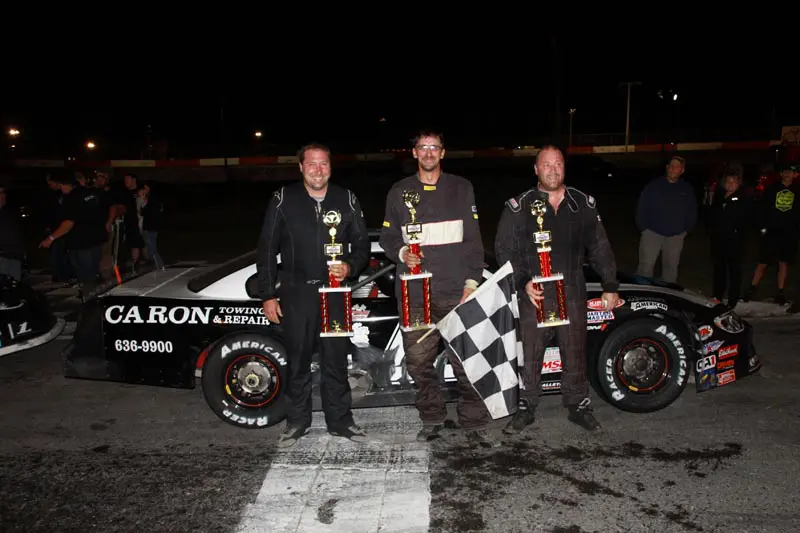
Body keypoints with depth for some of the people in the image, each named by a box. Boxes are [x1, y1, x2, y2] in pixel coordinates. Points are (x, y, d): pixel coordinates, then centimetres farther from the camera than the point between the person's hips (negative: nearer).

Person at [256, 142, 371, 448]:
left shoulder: (346, 199, 4)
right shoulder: (283, 200, -1)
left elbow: (362, 243, 10)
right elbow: (267, 250, 1)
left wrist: (350, 267, -11)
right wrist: (267, 295, -3)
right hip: (296, 293, -1)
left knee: (336, 359, 8)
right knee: (298, 360, 10)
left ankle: (340, 421, 23)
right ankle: (297, 421, 25)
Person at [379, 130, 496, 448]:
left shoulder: (461, 189, 9)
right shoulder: (399, 192, 11)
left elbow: (473, 239, 6)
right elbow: (387, 237, 14)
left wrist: (472, 282, -3)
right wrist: (401, 253, -7)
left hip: (456, 291, -1)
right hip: (414, 293, 1)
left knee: (466, 361, -3)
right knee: (419, 362, 5)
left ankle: (474, 426, 11)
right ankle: (432, 420, 23)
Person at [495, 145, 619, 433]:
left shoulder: (583, 204, 6)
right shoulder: (519, 207, -2)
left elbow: (600, 248, 11)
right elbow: (504, 250, -3)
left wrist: (610, 286, 8)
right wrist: (523, 283, -14)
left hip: (573, 294, 2)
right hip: (534, 295, -2)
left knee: (575, 354, 13)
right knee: (529, 356, 5)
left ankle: (578, 406, 30)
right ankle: (526, 409, 21)